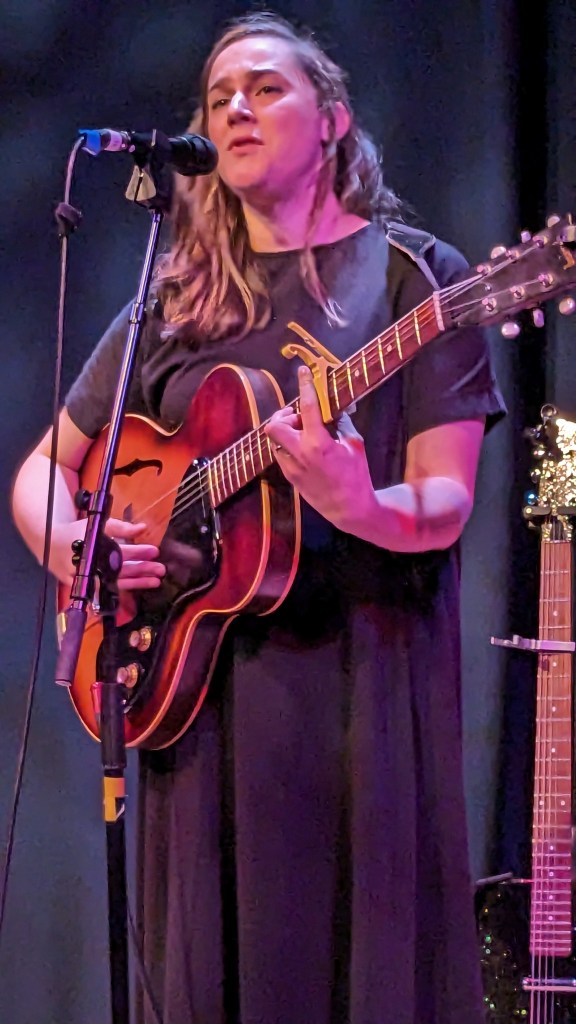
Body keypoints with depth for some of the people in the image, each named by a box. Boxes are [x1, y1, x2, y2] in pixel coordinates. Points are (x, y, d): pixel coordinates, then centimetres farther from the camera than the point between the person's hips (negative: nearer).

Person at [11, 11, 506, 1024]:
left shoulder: (414, 276, 1)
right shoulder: (175, 301, 13)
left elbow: (444, 505, -7)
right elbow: (42, 470, 17)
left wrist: (360, 506, -28)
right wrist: (66, 541, -6)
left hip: (361, 672, -3)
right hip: (197, 682, 4)